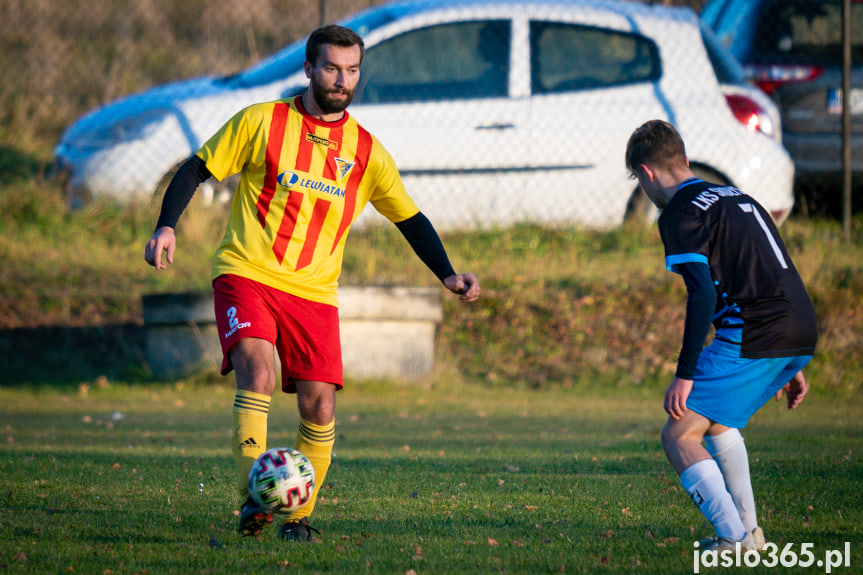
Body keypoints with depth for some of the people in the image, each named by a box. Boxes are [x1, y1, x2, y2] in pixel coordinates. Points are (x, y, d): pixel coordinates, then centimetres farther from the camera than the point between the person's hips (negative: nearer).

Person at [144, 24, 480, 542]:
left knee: (319, 409, -5)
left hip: (314, 291, 3)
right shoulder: (261, 122, 1)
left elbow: (409, 218, 13)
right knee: (257, 372, -27)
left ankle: (298, 515, 13)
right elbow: (197, 170, 6)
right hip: (246, 273, -3)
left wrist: (447, 274, 0)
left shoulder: (367, 152, 8)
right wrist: (166, 227, -9)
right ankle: (253, 499, -30)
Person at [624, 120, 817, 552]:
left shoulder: (681, 213, -3)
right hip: (802, 335, 9)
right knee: (717, 419, 29)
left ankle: (735, 538, -12)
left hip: (752, 338, -9)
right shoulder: (737, 198, 25)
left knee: (679, 436, -2)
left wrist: (685, 374, -15)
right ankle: (749, 530, 28)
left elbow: (703, 295, -16)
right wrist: (790, 367, 31)